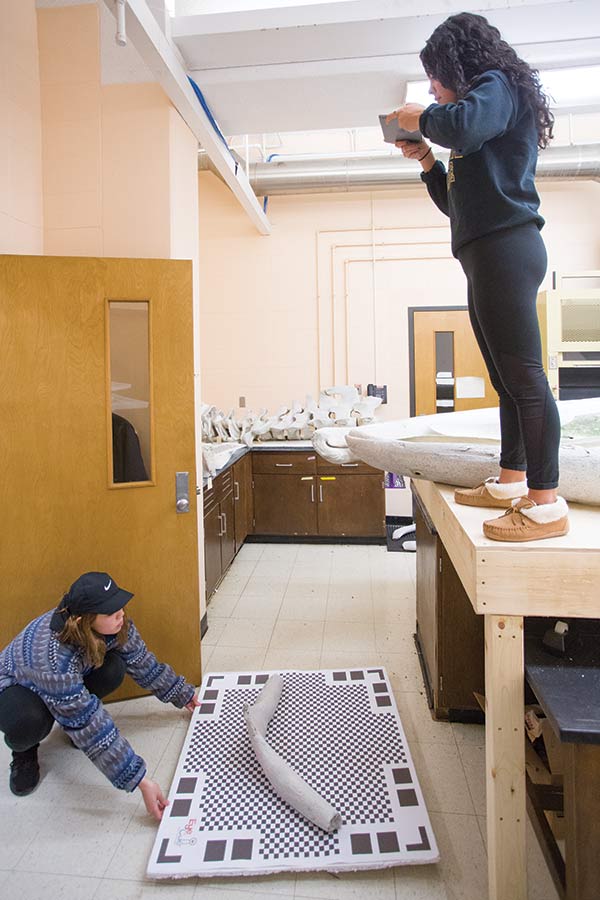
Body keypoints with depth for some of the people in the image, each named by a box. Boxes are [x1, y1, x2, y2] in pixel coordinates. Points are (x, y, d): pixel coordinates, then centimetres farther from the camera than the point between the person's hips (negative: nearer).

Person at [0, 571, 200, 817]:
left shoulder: (115, 624, -26)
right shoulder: (54, 656, -43)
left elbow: (143, 663, -7)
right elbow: (90, 727, -40)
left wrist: (183, 695, 1)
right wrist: (140, 781, -39)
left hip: (72, 679, 5)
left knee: (113, 669, -24)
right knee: (27, 723, -38)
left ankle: (74, 718, 5)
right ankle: (23, 751, -1)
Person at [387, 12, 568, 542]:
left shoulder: (497, 85, 2)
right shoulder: (491, 100, 30)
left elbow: (463, 124, -24)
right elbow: (456, 203, 32)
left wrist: (422, 118, -4)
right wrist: (428, 161, 20)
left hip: (505, 247, -11)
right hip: (490, 255, 11)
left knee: (523, 374, -15)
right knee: (507, 378, 9)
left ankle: (546, 503, -14)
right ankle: (512, 482, 16)